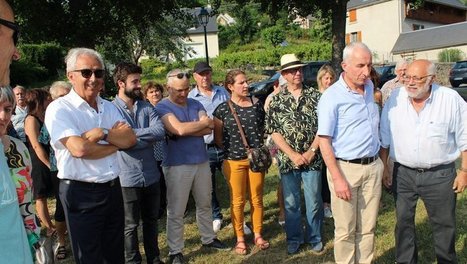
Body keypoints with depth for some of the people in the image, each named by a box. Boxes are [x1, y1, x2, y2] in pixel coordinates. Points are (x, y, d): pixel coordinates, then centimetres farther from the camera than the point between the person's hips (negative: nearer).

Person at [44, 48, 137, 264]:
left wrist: (102, 134, -17)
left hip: (113, 188, 6)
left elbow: (130, 139, -2)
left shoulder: (109, 107, 9)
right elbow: (79, 149, -24)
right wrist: (116, 142, -12)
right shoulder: (59, 109, -11)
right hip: (81, 193, -6)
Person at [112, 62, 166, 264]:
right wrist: (148, 137, -14)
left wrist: (133, 133, -19)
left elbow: (161, 131, -12)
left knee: (151, 220, 20)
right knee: (130, 225, 12)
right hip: (128, 178, -5)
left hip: (151, 175, 5)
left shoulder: (146, 107, 4)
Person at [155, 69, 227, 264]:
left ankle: (208, 238, 37)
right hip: (177, 165, -5)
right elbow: (179, 129, -25)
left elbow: (209, 129, -5)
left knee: (204, 204, 19)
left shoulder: (196, 104, 8)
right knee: (176, 211, 4)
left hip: (201, 161, 6)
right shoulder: (162, 107, -10)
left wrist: (188, 129, -18)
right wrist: (203, 122, -10)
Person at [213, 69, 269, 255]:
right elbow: (217, 137, 4)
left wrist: (260, 148, 6)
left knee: (257, 199, 10)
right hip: (234, 161, -2)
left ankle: (258, 235, 26)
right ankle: (240, 239, 19)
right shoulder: (222, 109, -3)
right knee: (238, 201, 5)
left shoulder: (256, 104, 5)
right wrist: (230, 149, 0)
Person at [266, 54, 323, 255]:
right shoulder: (276, 101, 1)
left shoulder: (315, 96, 1)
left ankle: (314, 238, 29)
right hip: (287, 160, 0)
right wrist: (293, 155, -10)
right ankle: (294, 239, 28)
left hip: (312, 159, 0)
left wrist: (311, 151, -10)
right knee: (291, 203, 11)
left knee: (314, 202, 9)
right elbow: (274, 132, -2)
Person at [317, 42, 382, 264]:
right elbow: (324, 141, -13)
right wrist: (338, 179, -18)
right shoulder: (332, 97, -12)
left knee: (367, 228, 14)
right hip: (346, 168, -5)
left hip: (373, 167, 6)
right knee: (346, 230, 6)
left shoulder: (369, 87, 8)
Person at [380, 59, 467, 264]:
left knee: (444, 224, 11)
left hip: (440, 175, -2)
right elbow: (385, 137, 4)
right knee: (403, 222, 13)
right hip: (403, 173, 2)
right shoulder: (395, 98, -4)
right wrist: (383, 166, 4)